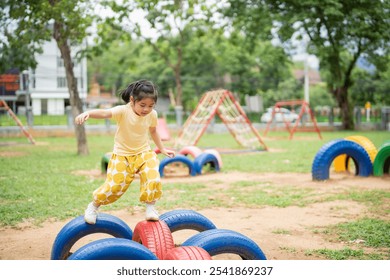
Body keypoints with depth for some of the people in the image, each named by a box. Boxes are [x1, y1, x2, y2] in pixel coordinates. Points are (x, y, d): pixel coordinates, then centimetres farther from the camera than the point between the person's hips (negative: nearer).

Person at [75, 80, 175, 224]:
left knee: (153, 179, -18)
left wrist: (162, 149, 22)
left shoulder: (152, 115, -7)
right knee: (114, 185, -8)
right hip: (122, 155, -3)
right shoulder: (123, 111, -21)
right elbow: (105, 112, -40)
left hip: (144, 153, 3)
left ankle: (150, 207, 7)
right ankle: (94, 205, 20)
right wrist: (87, 113, -60)